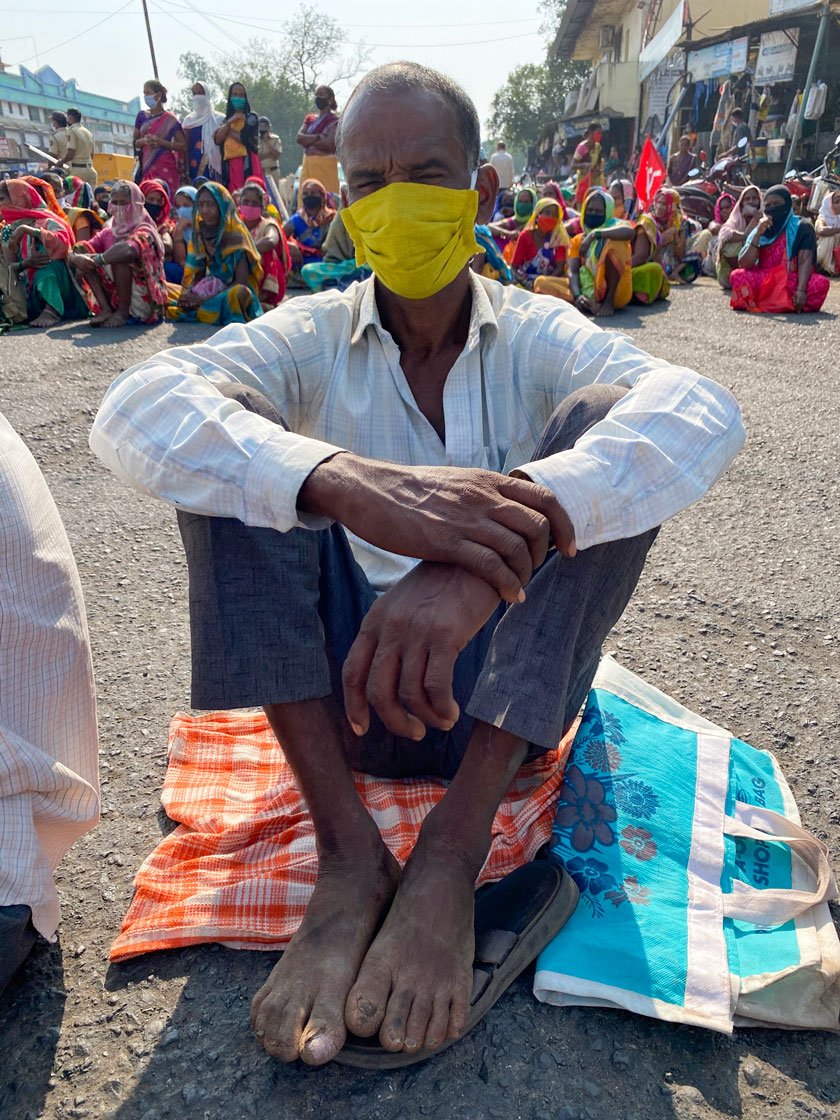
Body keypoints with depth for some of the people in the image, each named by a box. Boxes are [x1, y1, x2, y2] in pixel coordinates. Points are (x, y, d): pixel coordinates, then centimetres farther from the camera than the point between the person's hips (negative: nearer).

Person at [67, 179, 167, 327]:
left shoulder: (144, 230, -6)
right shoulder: (107, 232, 12)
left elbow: (129, 249, -31)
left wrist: (97, 259, -35)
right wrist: (77, 258, -22)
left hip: (143, 300, -6)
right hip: (113, 296, 6)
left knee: (120, 256, -26)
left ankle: (123, 312, -19)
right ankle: (106, 309, -20)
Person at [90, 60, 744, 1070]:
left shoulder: (539, 335, 0)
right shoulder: (310, 337, 0)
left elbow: (704, 410, -22)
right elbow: (132, 412, -20)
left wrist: (479, 559, -41)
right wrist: (347, 483, -41)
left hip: (510, 692, 0)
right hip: (345, 686, 1)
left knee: (607, 419, -19)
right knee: (230, 428, -16)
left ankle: (453, 846, -23)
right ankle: (348, 851, -22)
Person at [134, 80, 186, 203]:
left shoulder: (170, 119, 1)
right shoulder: (142, 116, 14)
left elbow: (183, 146, -4)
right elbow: (135, 142, 15)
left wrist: (160, 142, -13)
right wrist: (144, 141, -7)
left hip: (165, 167, -4)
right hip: (146, 166, 4)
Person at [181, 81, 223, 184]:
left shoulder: (219, 119, 7)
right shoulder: (188, 120, 13)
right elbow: (185, 148, 9)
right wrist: (186, 171, 0)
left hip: (213, 166, -2)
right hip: (194, 167, 2)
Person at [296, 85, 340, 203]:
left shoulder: (334, 120, 0)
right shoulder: (309, 118, 18)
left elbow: (329, 144, -13)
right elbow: (299, 137, 4)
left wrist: (308, 140, -1)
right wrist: (318, 137, -10)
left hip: (325, 166, -6)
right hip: (308, 165, 6)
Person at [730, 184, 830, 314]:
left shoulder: (802, 228, 1)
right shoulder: (757, 232, 8)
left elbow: (805, 261, -13)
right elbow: (743, 265, -6)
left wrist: (801, 290, -30)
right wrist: (758, 234, -17)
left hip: (792, 284, -1)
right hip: (763, 284, 2)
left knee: (821, 283, -30)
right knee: (737, 276, -25)